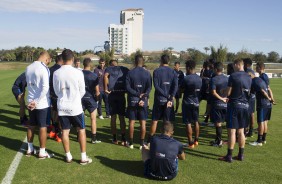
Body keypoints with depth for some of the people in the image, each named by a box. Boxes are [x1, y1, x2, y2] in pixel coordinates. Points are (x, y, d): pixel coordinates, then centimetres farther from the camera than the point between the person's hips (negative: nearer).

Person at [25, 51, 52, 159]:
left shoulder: (28, 68, 6)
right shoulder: (44, 69, -17)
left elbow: (29, 84, 12)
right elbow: (45, 88, -22)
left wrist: (33, 100, 12)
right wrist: (37, 101, -16)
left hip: (30, 102, 7)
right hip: (42, 103, -7)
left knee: (31, 125, 18)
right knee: (43, 127, 4)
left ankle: (30, 149, 29)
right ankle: (42, 152, 12)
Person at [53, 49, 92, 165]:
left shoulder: (56, 73, -5)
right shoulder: (78, 72, -14)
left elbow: (56, 91, 6)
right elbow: (82, 91, -3)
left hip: (62, 107, 3)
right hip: (75, 107, -3)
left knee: (65, 131, 11)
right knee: (81, 130, 9)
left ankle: (68, 156, 21)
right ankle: (83, 157, 13)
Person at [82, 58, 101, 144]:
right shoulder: (94, 75, -11)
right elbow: (97, 91, -11)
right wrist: (97, 98, 7)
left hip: (81, 98, 3)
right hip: (91, 98, -3)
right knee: (93, 119, 6)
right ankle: (94, 138, 9)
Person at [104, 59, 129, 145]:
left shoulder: (108, 69, 8)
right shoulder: (124, 69, 14)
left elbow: (105, 76, -16)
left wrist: (106, 88, -11)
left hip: (112, 94, -1)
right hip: (122, 94, 1)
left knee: (113, 117, 8)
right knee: (122, 117, 8)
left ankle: (114, 139, 13)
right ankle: (123, 139, 9)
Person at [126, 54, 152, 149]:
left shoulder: (130, 73, -3)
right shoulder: (147, 73, -1)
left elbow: (127, 87, -10)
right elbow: (149, 88, -8)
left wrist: (137, 94, -9)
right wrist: (143, 97, -13)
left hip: (132, 100, 0)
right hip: (143, 101, 0)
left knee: (131, 122, 7)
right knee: (143, 122, 6)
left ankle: (131, 143, 13)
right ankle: (142, 143, 9)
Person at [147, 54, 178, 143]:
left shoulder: (156, 71, -2)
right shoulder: (173, 72, 3)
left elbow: (156, 86, -12)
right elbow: (176, 86, -9)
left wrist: (167, 96, -13)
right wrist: (170, 98, -14)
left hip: (158, 99, -1)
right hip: (168, 100, 1)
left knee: (154, 120, 8)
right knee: (168, 122, 6)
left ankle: (150, 140, 15)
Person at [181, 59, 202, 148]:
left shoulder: (186, 78, -16)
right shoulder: (199, 78, 3)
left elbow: (181, 90, -7)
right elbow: (201, 91, 8)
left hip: (187, 103, -6)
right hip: (196, 102, 6)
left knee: (188, 123, 0)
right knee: (196, 122, 17)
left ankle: (190, 143, 3)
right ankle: (196, 140, 27)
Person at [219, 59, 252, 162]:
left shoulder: (233, 76, -12)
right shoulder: (249, 77, 7)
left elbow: (228, 93, -11)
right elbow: (248, 92, 12)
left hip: (234, 105, -6)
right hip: (245, 105, 6)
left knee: (232, 131, -2)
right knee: (241, 131, 13)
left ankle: (229, 156, 2)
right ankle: (241, 155, 19)